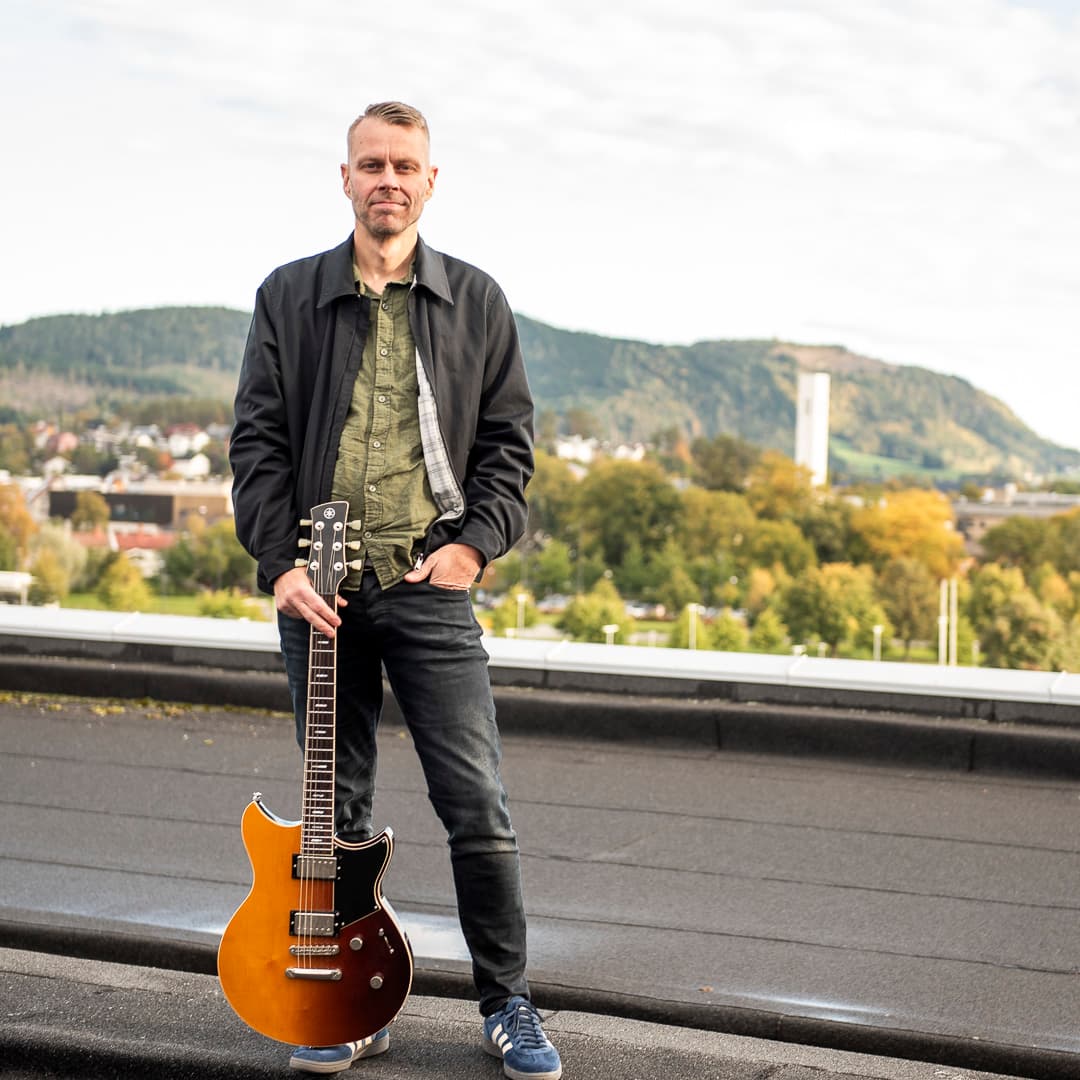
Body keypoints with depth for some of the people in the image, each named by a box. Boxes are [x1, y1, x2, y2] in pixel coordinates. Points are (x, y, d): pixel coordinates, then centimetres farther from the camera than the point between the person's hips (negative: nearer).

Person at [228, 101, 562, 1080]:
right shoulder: (289, 297, 8)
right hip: (318, 589, 1)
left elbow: (509, 441, 8)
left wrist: (475, 542, -7)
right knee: (336, 808, 9)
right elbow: (259, 441, 4)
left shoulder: (477, 303, 8)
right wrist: (281, 562, -7)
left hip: (431, 587, -1)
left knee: (479, 806, -4)